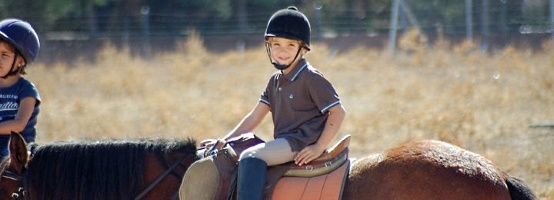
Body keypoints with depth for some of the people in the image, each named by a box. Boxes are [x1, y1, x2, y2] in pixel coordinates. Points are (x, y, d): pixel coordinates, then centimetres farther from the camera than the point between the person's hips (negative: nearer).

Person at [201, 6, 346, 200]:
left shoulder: (311, 78, -9)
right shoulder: (276, 81, 15)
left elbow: (338, 112, -12)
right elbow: (254, 118, 17)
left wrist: (318, 148, -18)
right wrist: (224, 141, 10)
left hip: (302, 144, -9)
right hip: (283, 144, 9)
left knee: (251, 156, -26)